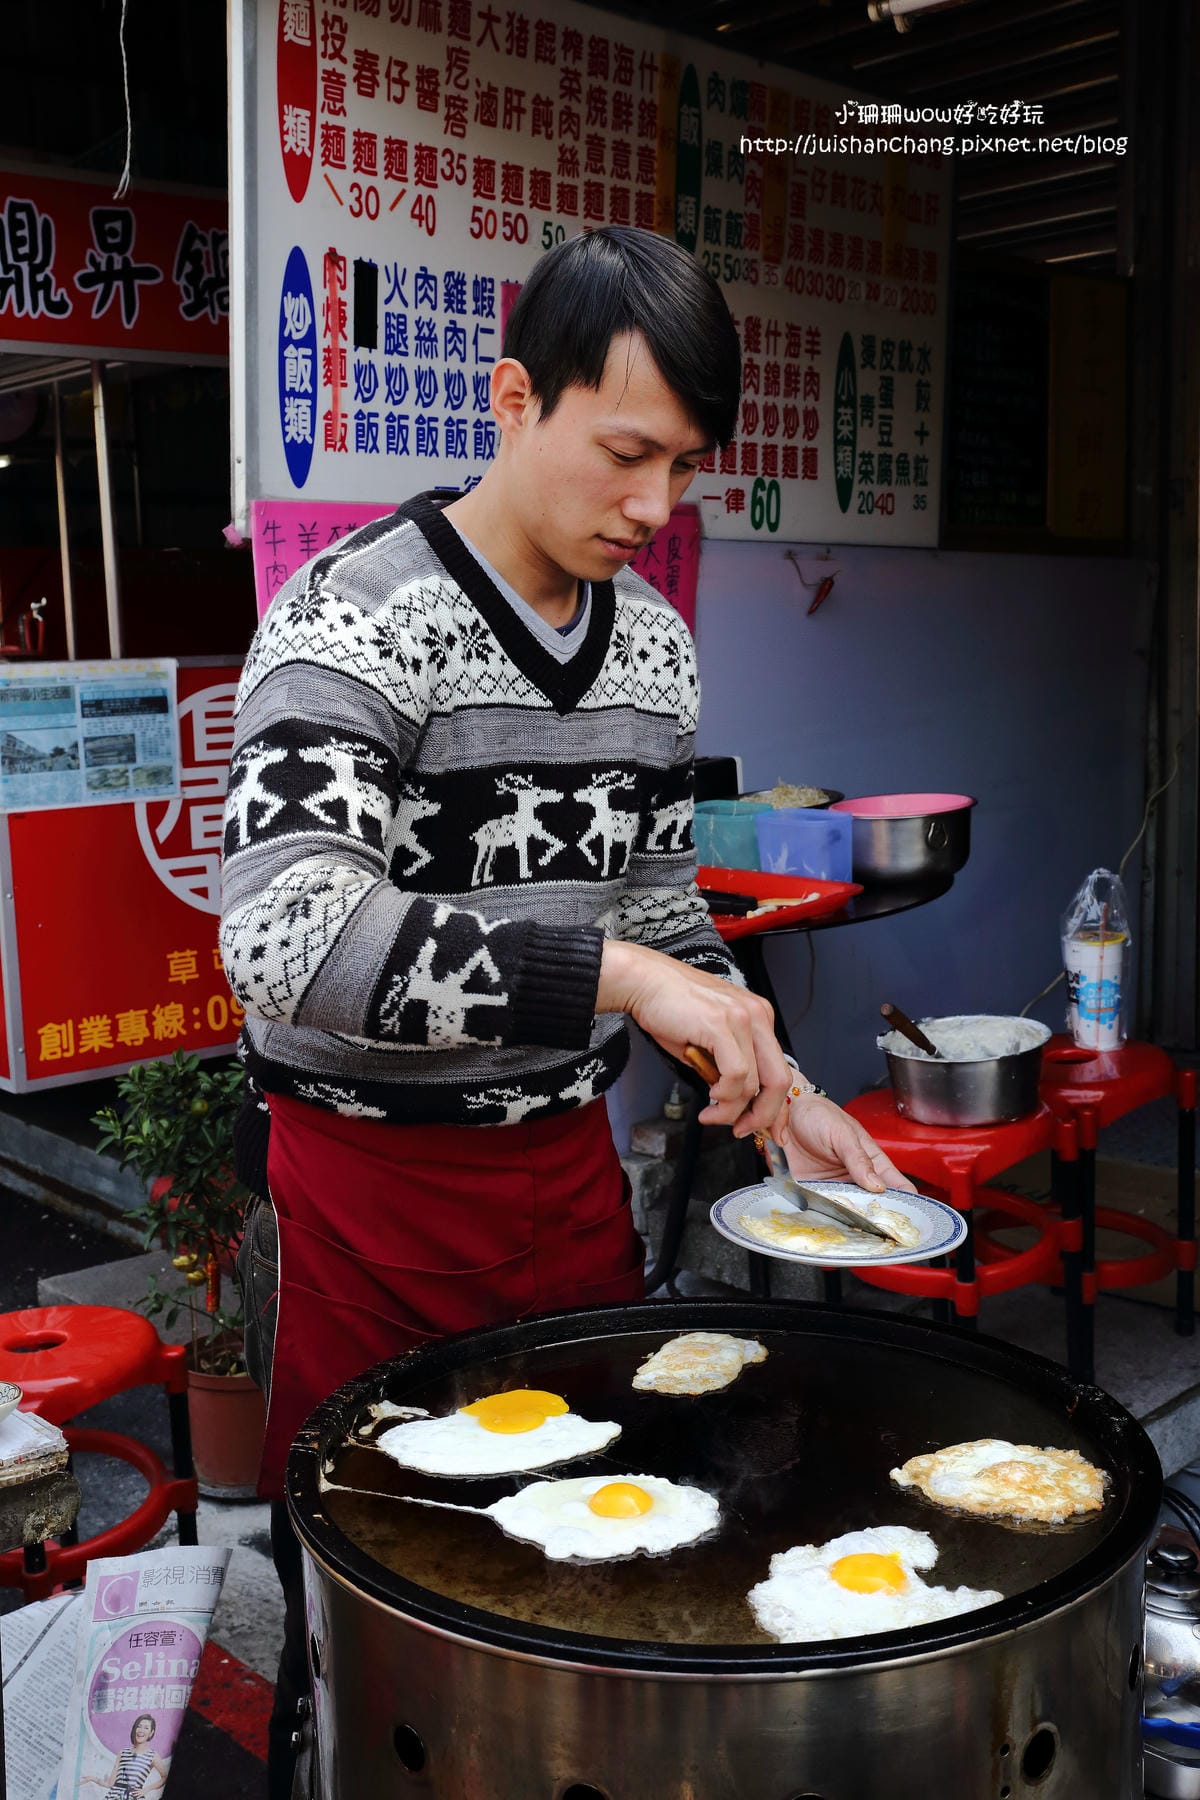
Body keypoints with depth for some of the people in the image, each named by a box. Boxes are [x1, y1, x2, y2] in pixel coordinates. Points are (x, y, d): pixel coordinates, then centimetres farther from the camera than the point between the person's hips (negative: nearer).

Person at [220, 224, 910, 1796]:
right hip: (369, 1177, -6)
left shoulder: (655, 639, 5)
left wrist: (778, 1089, 3)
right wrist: (622, 977, -38)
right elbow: (287, 940, -32)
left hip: (568, 1154, 6)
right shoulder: (355, 617, -18)